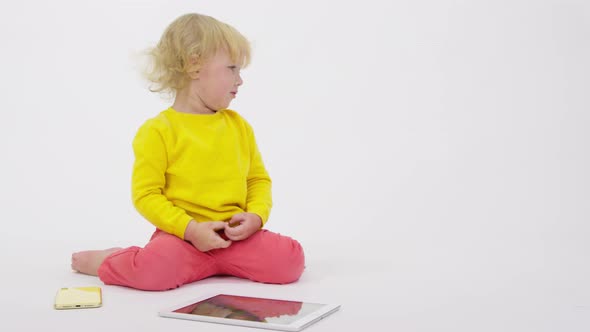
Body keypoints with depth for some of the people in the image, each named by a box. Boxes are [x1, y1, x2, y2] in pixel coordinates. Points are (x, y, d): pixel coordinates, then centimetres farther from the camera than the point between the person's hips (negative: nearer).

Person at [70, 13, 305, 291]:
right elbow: (146, 194, -8)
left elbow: (258, 179, 15)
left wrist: (256, 216, -6)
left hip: (236, 236, 4)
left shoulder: (239, 125, 10)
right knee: (154, 270, -34)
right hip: (182, 235, -4)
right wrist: (190, 229, -18)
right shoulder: (158, 130, -5)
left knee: (291, 259, -18)